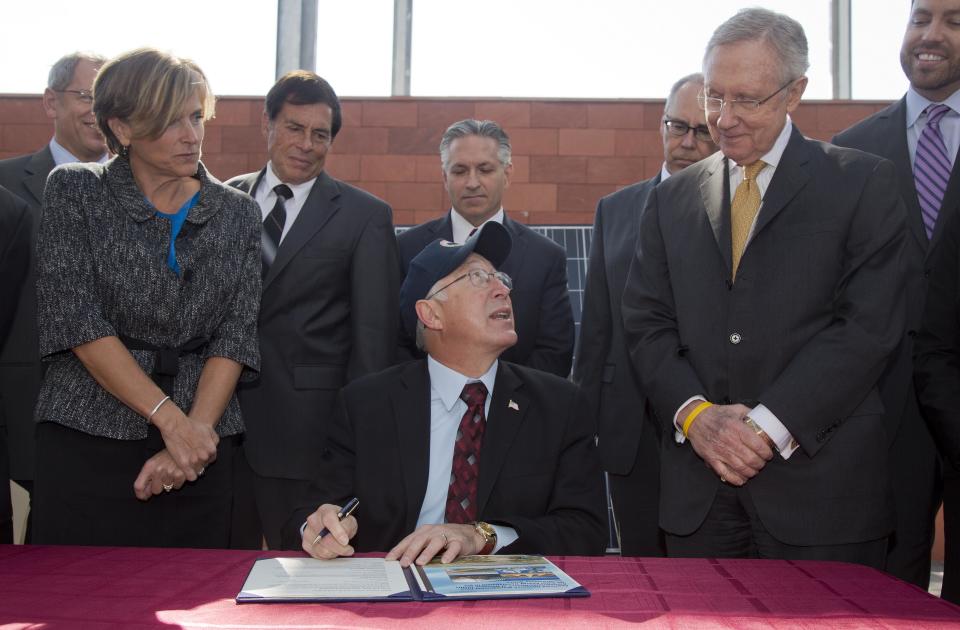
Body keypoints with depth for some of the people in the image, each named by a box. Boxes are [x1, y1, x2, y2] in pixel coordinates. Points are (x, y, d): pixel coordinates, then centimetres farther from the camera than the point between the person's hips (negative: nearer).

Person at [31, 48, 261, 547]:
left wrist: (196, 430, -14)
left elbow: (236, 334, 1)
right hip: (86, 444, -2)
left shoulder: (237, 215, 8)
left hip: (201, 448, 2)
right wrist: (170, 418, -14)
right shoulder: (73, 192, 1)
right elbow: (75, 318, -8)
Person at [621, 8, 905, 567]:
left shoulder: (865, 183, 2)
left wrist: (767, 426, -14)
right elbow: (646, 323, 8)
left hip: (821, 484, -2)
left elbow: (869, 326, -7)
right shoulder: (672, 198, 13)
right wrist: (694, 413, -9)